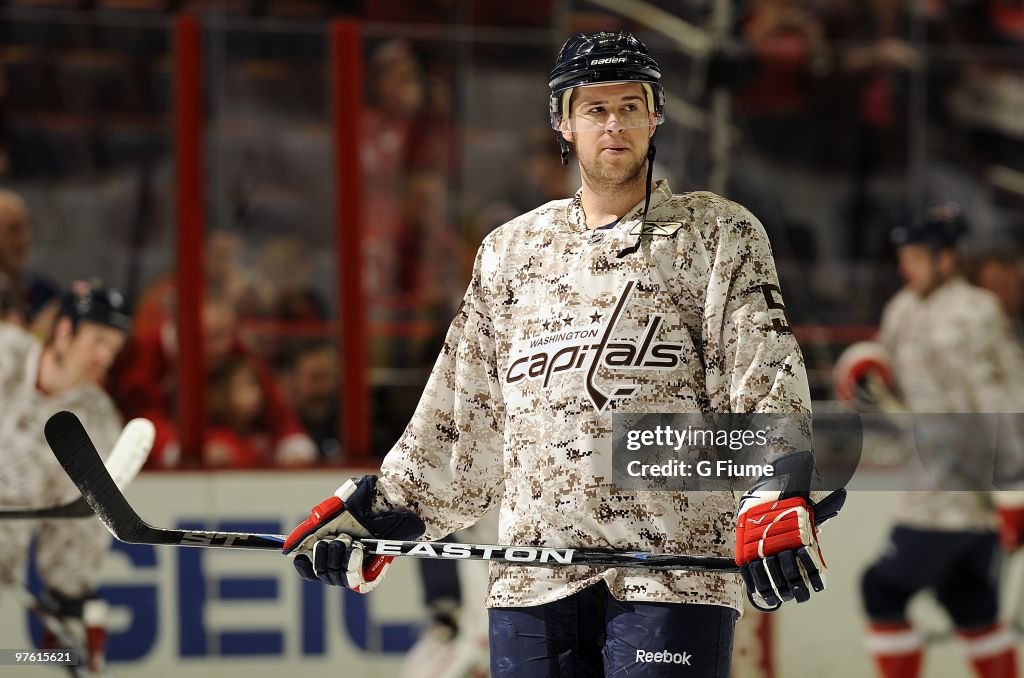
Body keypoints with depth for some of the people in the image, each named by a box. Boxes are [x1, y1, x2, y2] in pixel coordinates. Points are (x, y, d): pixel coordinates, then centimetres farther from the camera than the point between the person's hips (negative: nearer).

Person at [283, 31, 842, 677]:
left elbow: (765, 383, -5)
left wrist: (777, 501, -20)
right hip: (535, 574, 4)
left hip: (675, 564, -4)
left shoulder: (720, 235, 6)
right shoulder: (511, 252, 18)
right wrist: (377, 510, 18)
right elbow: (463, 413, 23)